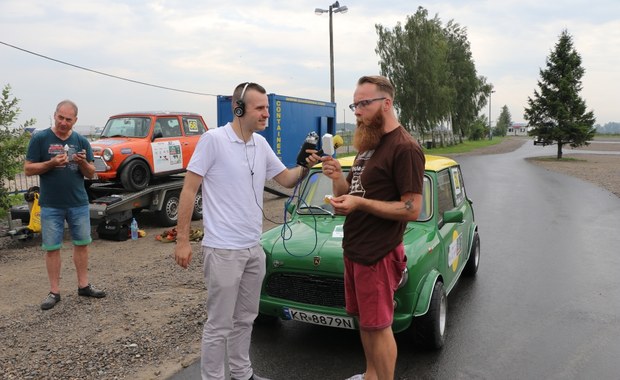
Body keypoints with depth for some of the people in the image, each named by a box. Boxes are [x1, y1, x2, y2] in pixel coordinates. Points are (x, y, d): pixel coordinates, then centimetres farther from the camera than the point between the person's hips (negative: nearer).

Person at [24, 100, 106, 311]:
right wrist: (51, 163, -20)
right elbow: (28, 169, -4)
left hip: (79, 203, 3)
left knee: (82, 244, 8)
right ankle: (54, 291, 14)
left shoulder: (81, 141, 3)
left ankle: (83, 285, 21)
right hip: (51, 205, -2)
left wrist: (83, 162, -17)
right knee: (52, 247, 4)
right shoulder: (40, 139, -3)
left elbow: (91, 174, 4)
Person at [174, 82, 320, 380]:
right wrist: (182, 240, -13)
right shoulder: (213, 139, -13)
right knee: (220, 324, 4)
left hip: (254, 248, 7)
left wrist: (305, 166, -9)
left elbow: (287, 179, 13)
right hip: (223, 250, -7)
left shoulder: (261, 144, 6)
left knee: (245, 318, 20)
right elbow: (189, 190, -12)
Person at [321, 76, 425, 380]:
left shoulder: (404, 148, -16)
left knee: (378, 326, 3)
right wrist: (337, 178, -7)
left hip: (378, 254, -9)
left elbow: (412, 210, -20)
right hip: (353, 249, 9)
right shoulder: (367, 144, 13)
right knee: (363, 320, 19)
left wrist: (360, 203, -26)